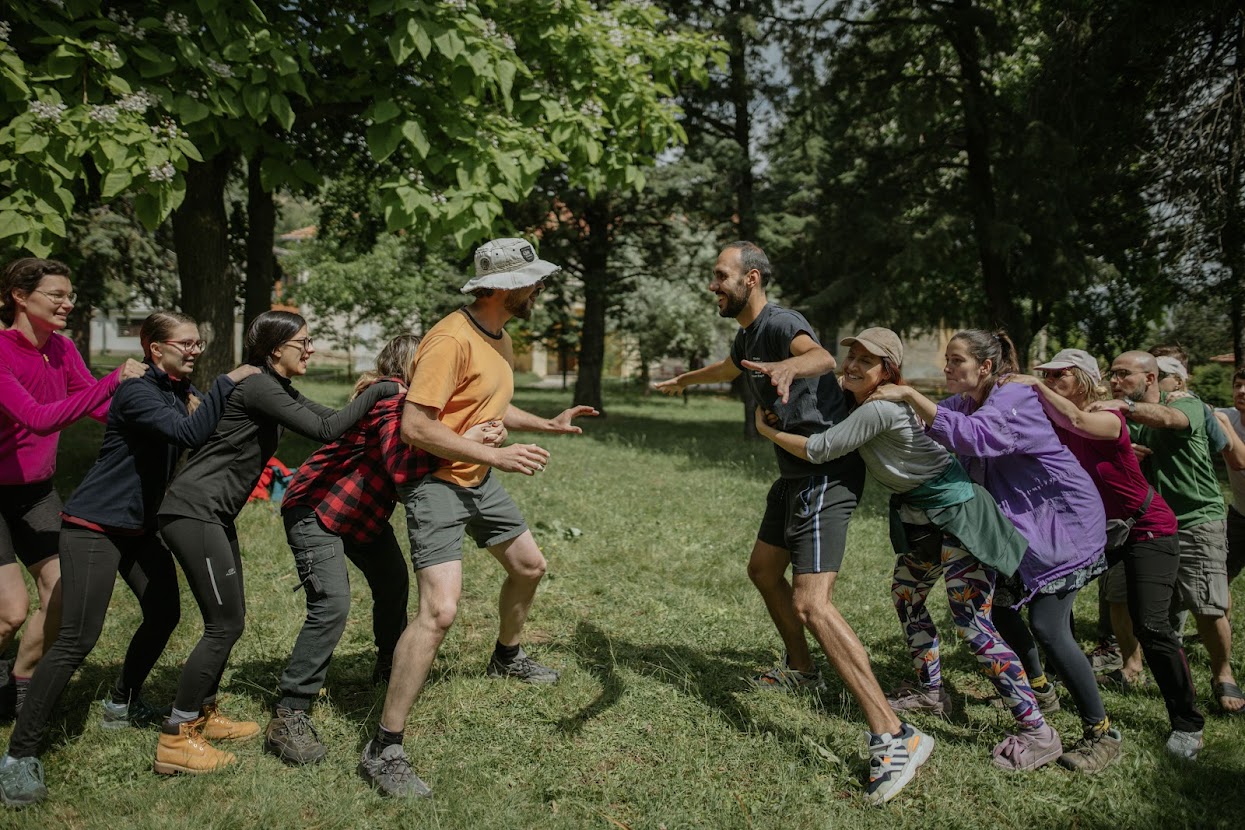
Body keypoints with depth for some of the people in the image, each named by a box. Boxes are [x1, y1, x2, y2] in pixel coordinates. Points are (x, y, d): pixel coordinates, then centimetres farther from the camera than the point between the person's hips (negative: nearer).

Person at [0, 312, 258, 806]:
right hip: (94, 526, -9)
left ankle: (123, 703, 35)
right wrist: (227, 383, -28)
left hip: (140, 527, 9)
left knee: (164, 615, 13)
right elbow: (188, 434, -35)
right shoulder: (137, 394, -20)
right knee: (77, 639, -12)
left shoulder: (182, 391, 6)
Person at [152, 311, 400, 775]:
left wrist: (374, 398, 5)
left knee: (230, 619, 15)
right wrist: (377, 392, -14)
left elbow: (329, 419, 15)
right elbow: (325, 431, -22)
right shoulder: (257, 388, -16)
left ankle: (203, 715, 28)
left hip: (213, 514, 10)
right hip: (193, 510, -10)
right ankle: (175, 741, 0)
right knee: (224, 624, -8)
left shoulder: (278, 389, 13)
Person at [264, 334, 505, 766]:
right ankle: (288, 717, -12)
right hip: (314, 507, -10)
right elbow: (401, 466, -40)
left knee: (394, 584, 16)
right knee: (331, 605, -19)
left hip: (362, 511, 10)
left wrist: (484, 435, -20)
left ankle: (388, 668, 40)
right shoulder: (391, 400, -26)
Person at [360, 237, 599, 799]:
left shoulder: (499, 337, 8)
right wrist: (498, 455, -28)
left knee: (529, 566, 23)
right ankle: (383, 750, -8)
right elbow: (415, 426, -28)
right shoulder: (452, 339, -23)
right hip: (436, 483, -10)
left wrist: (548, 425, 14)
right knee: (439, 610, -19)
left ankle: (506, 657, 52)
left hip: (479, 480, 10)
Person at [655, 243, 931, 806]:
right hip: (797, 472, 11)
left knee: (810, 604, -20)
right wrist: (685, 380, 58)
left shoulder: (780, 324, -16)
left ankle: (894, 738, -17)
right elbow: (731, 368, 40)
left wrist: (787, 366, -63)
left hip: (827, 471, -11)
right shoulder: (747, 335, 15)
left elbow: (822, 357, -40)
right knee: (763, 570, 24)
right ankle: (801, 669, 45)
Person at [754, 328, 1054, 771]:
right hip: (922, 511, 10)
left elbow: (819, 450, -22)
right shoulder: (857, 400, 3)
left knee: (973, 623, -10)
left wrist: (768, 431, -8)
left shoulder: (880, 409, -25)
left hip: (957, 510, -10)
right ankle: (930, 691, 37)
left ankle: (1037, 730, 0)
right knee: (906, 596, 21)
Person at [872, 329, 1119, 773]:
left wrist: (909, 395, -45)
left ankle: (1101, 733, 0)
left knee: (1046, 625, -14)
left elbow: (973, 435, -43)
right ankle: (1038, 687, 38)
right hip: (1021, 520, 9)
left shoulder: (1014, 400, -25)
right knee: (998, 603, 14)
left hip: (1063, 520, -9)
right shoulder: (966, 400, 2)